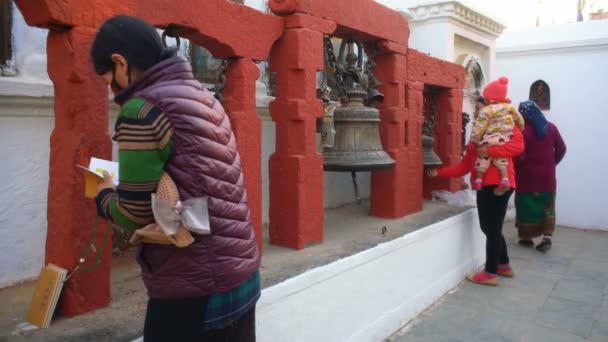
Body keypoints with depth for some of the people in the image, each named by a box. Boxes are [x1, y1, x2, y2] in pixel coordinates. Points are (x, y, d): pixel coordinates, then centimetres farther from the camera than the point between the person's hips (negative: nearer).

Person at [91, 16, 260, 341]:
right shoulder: (205, 98, 9)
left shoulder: (141, 110, -15)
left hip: (194, 290, -8)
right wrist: (122, 185, 16)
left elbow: (136, 215, -15)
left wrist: (104, 196, 5)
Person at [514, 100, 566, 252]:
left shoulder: (522, 131, -17)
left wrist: (512, 167, 0)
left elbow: (519, 157, -19)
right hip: (547, 176, 5)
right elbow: (561, 149, 7)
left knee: (527, 208, 8)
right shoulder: (551, 127, 1)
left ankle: (527, 238, 17)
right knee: (547, 208, 14)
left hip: (528, 177, -4)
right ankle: (547, 237, 8)